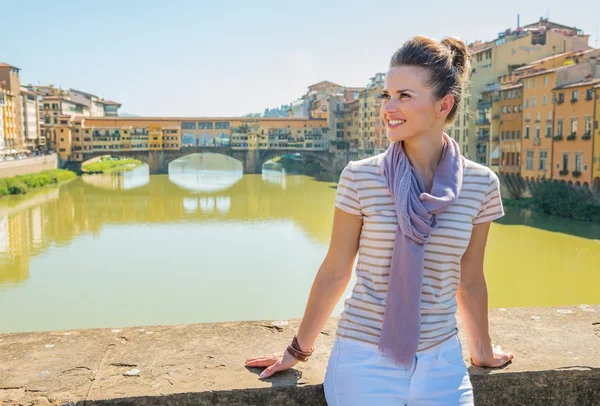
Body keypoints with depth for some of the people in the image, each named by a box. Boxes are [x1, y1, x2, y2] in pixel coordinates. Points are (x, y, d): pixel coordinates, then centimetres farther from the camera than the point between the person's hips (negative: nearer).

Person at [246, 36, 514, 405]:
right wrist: (299, 350, 5)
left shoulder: (481, 185, -5)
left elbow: (470, 281, 7)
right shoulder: (360, 178, -11)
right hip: (365, 362, -2)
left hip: (442, 364, 2)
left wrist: (482, 349, 18)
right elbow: (334, 273, -2)